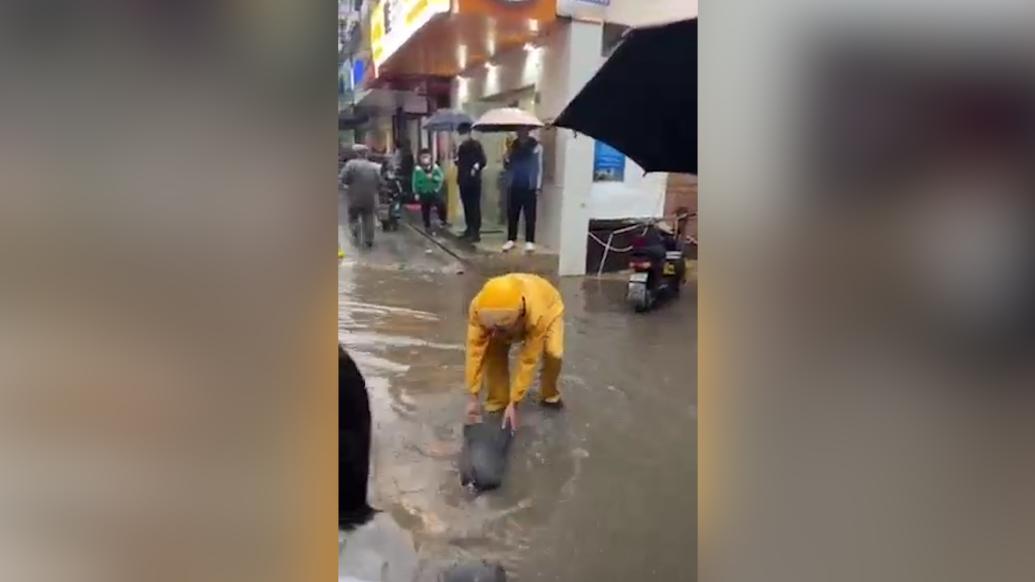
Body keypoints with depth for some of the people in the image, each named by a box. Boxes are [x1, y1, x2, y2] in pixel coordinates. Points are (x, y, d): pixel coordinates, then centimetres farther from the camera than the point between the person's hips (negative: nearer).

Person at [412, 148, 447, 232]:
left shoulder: (435, 167, -4)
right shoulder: (418, 169, -8)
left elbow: (441, 177, -7)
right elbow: (415, 182, -5)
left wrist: (433, 177, -23)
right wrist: (416, 193, -6)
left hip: (435, 192, 1)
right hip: (424, 193, -1)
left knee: (441, 206, -1)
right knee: (425, 209, 9)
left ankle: (443, 221, 20)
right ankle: (427, 225, 23)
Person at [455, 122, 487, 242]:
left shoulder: (476, 145, -6)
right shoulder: (461, 147, 15)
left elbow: (482, 160, -12)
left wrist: (476, 168, -27)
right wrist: (456, 161, 1)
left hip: (474, 181, -7)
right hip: (463, 180, 7)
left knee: (475, 206, -6)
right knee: (467, 206, 12)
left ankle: (476, 232, -5)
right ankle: (469, 229, 21)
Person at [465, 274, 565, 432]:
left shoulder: (538, 316, -47)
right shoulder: (479, 308, -39)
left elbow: (528, 361, -39)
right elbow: (475, 350, -34)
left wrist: (514, 403, -36)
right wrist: (473, 397, -33)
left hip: (549, 308, -2)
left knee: (554, 353, -27)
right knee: (493, 351, -22)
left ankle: (549, 395, 2)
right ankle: (497, 403, -1)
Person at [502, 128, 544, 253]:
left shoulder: (536, 146, -4)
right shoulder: (513, 145, 9)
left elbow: (539, 167, -4)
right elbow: (507, 167, 12)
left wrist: (538, 187, -10)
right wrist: (507, 156, -9)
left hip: (529, 187, -4)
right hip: (514, 186, 4)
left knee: (530, 215, 0)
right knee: (512, 214, 6)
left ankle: (529, 241, 5)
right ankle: (511, 239, 15)